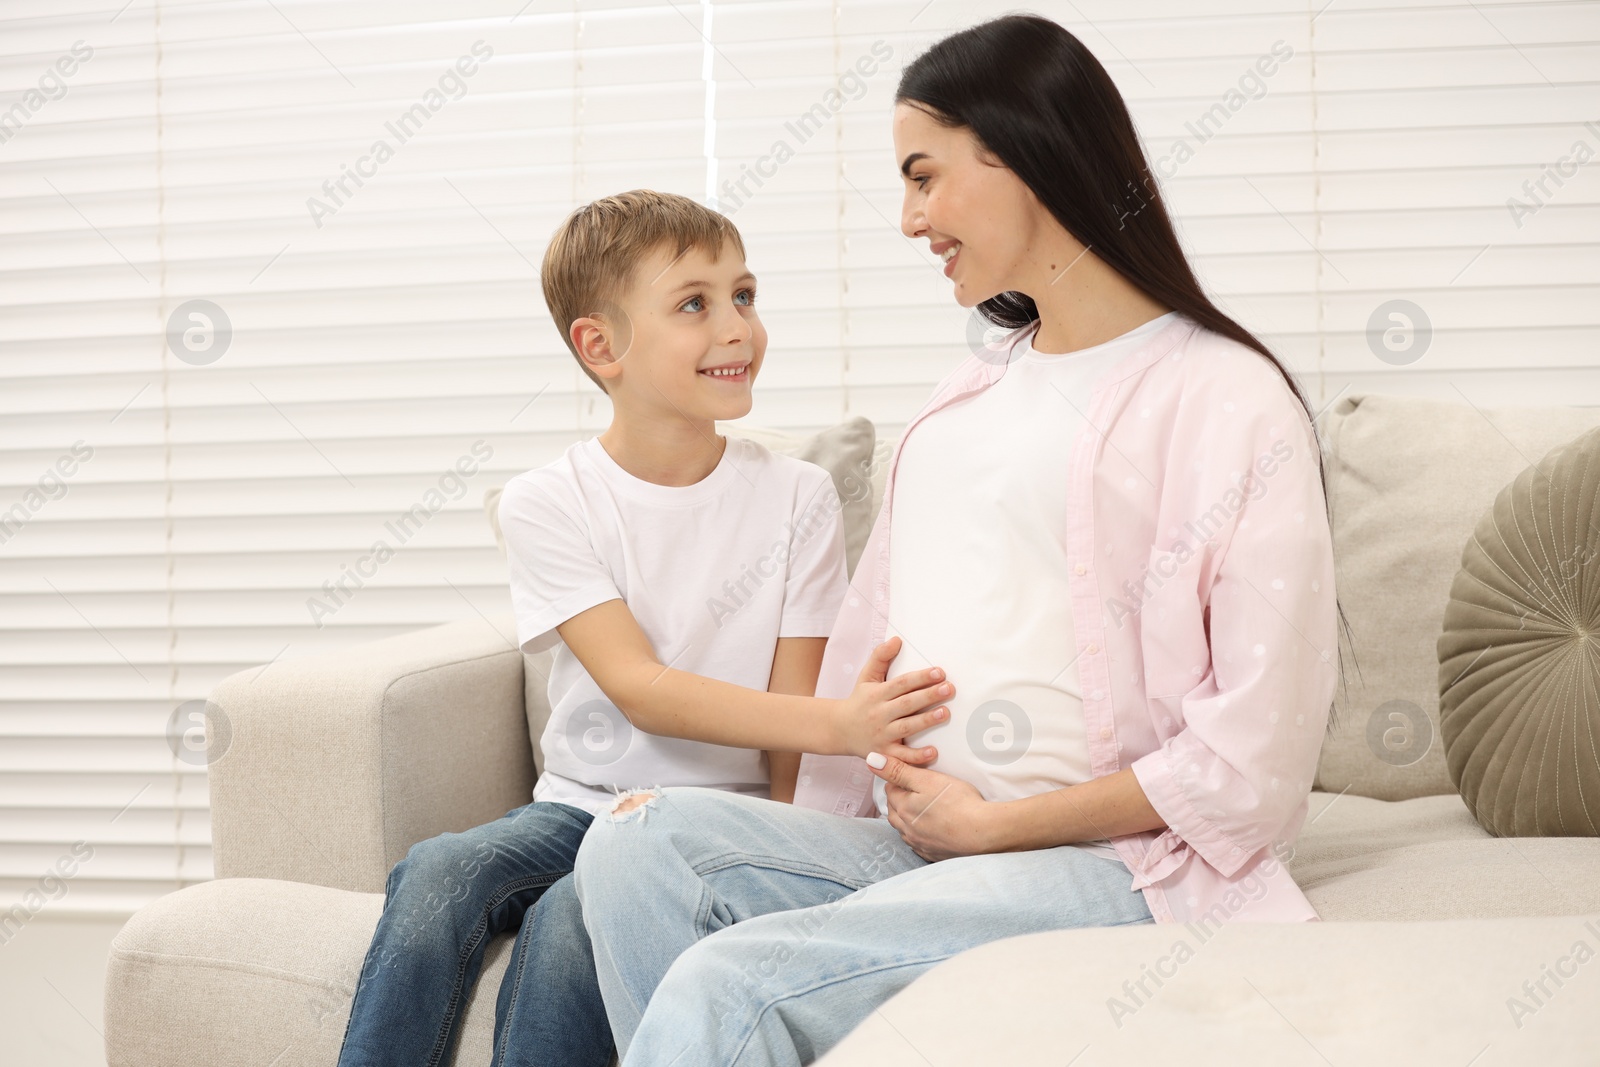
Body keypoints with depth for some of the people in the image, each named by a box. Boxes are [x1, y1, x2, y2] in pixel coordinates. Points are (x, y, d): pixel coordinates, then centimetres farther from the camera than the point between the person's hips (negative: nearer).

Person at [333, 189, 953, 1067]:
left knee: (571, 918, -30)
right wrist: (836, 723, -30)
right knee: (436, 874, -28)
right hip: (581, 802, 2)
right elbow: (639, 688, -16)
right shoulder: (546, 504, -3)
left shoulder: (796, 499, 0)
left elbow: (788, 717, 0)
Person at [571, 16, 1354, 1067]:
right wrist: (814, 827, 4)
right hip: (911, 841, 7)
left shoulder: (1232, 403, -5)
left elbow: (1252, 762, -12)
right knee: (639, 846, -19)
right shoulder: (971, 391, 21)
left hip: (1111, 865, -7)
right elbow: (877, 626, 19)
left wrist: (990, 824, -9)